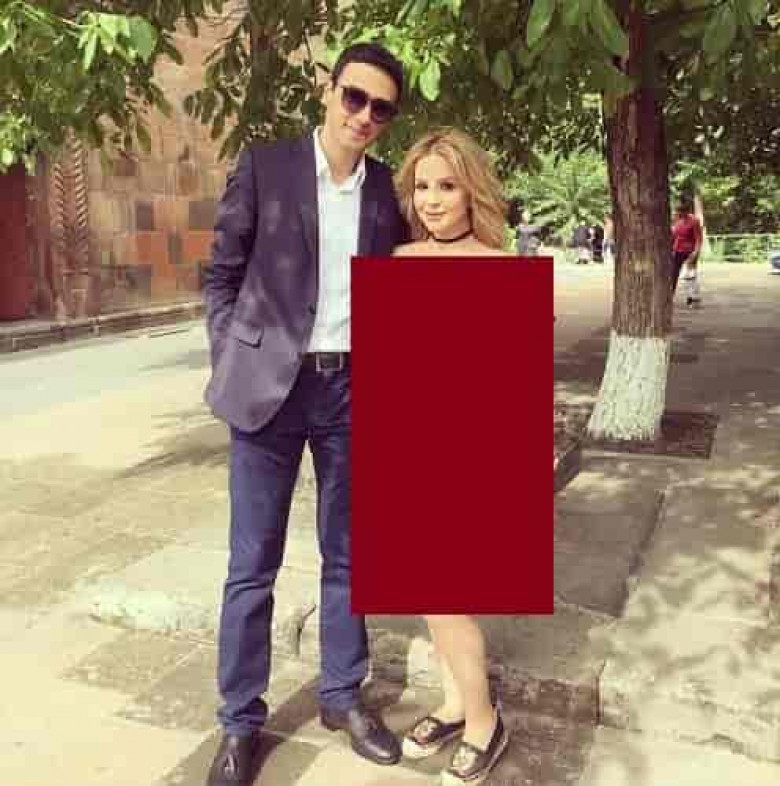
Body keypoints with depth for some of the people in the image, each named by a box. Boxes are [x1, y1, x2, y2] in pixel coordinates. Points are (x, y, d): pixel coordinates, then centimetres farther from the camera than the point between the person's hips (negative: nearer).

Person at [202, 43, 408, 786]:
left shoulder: (388, 189, 6)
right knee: (252, 565, 4)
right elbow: (222, 275, 2)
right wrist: (232, 366, -5)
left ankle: (341, 695, 31)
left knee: (346, 554, 13)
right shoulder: (263, 166, -2)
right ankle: (240, 722, 21)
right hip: (270, 387, -3)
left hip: (352, 390, 3)